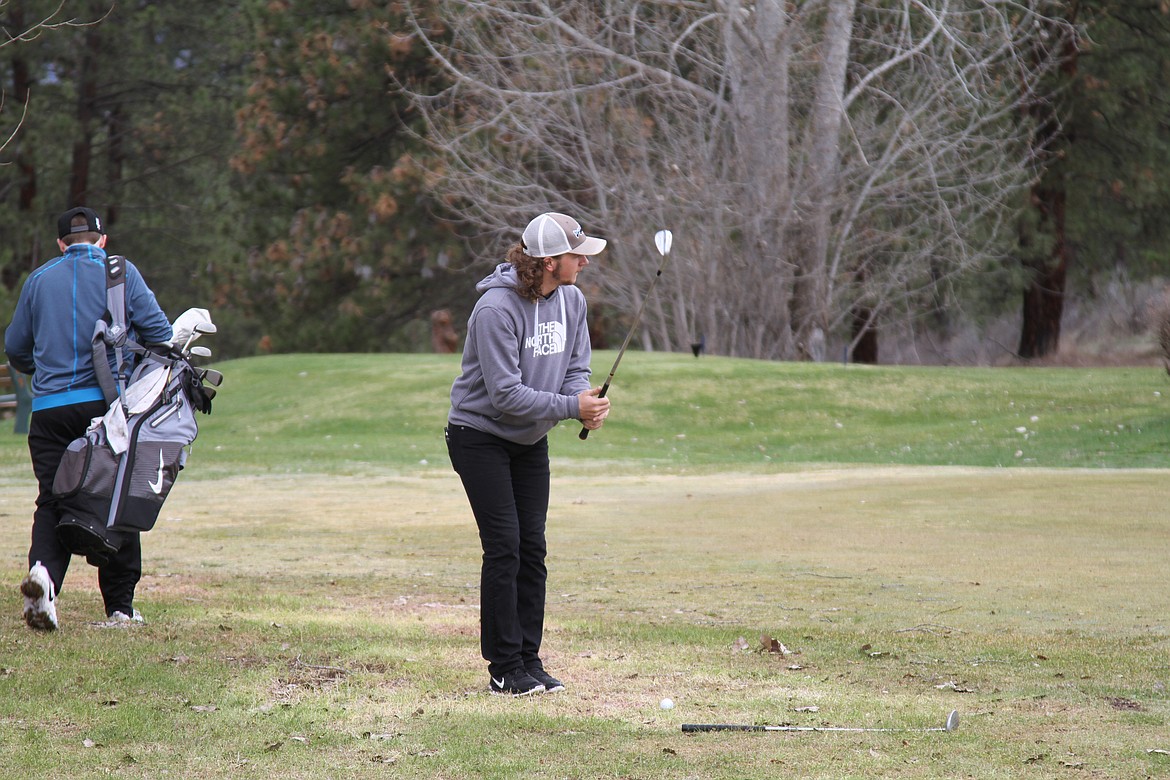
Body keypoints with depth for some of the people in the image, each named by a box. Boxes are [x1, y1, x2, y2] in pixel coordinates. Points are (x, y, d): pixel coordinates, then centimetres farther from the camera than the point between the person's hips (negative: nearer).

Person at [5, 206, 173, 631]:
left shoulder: (39, 279, 14)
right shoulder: (120, 272, 4)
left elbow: (15, 348, 20)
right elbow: (158, 330, -5)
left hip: (49, 408, 2)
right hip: (107, 402, -2)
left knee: (52, 500, 3)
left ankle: (43, 570, -26)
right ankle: (120, 605, 7)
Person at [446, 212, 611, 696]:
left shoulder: (570, 300, -2)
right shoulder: (496, 308, -26)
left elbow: (575, 367, 5)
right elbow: (506, 393, -28)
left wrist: (586, 400, -17)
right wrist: (570, 407, -30)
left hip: (531, 441, 7)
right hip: (480, 435, -7)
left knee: (532, 548, 4)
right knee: (504, 548, -11)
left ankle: (530, 660, 10)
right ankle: (505, 669, -5)